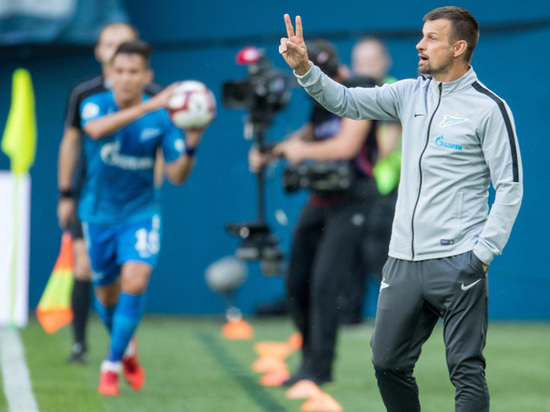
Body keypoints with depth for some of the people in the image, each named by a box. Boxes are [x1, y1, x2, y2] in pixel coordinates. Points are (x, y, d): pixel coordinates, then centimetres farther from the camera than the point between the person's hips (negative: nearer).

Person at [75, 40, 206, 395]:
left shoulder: (162, 118, -10)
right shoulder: (95, 104, -13)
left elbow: (177, 176, -9)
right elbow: (96, 128, -39)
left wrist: (190, 146, -30)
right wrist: (149, 107, -48)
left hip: (141, 213, -1)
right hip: (99, 215, 1)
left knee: (135, 283, -21)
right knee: (107, 295, 12)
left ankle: (113, 364, -8)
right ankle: (127, 348, 43)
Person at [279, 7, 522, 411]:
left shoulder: (489, 108, -7)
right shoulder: (410, 94, 11)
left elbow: (510, 188, -8)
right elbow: (346, 102, 15)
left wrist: (483, 254, -12)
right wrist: (305, 69, -2)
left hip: (457, 262, -6)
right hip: (404, 259, 7)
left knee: (466, 371, -6)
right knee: (388, 363, 9)